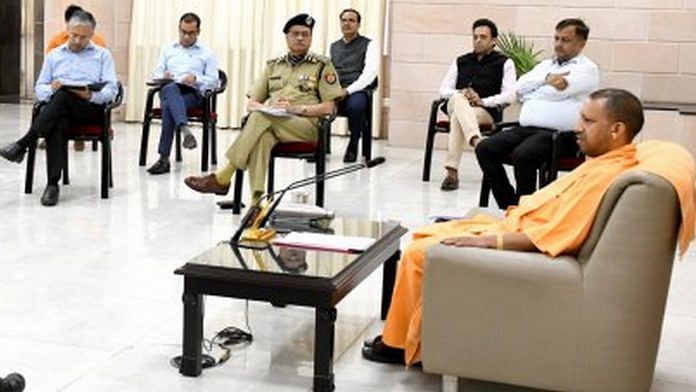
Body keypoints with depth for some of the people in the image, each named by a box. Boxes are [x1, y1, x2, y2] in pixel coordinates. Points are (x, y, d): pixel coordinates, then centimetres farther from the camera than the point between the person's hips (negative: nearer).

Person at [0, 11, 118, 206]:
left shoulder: (103, 55, 14)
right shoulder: (54, 56, 22)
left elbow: (112, 89, 2)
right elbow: (39, 88, 16)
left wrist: (91, 95, -19)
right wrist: (51, 89, -9)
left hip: (92, 109, -2)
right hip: (59, 109, 2)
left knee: (64, 95, -37)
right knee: (56, 124, -37)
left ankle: (23, 144, -35)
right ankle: (53, 184, -45)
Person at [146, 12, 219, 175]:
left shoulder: (207, 53, 17)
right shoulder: (168, 49, 26)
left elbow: (213, 81, 8)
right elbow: (156, 73, 19)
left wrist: (196, 79, -13)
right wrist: (163, 76, -7)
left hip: (193, 93, -1)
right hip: (169, 90, 2)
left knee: (169, 105, -37)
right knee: (170, 89, -40)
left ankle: (164, 159, -44)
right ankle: (185, 130, -64)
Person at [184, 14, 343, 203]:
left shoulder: (323, 65, 12)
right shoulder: (273, 66, 24)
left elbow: (328, 108, 3)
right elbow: (251, 103, 20)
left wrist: (296, 108, -11)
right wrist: (266, 107, -4)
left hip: (306, 125, -3)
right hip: (270, 121, 3)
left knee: (261, 117, -35)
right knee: (262, 136, -38)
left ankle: (222, 178, -36)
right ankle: (257, 199, -48)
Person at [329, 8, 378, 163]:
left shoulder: (369, 45, 8)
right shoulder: (334, 46, 24)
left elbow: (369, 73, -5)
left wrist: (348, 90, -18)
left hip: (357, 91, -4)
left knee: (355, 105, -39)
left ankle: (353, 146, -15)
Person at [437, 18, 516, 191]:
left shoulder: (504, 63, 11)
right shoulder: (460, 61, 25)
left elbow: (510, 95, -2)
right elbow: (444, 89, 16)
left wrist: (482, 101, -18)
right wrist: (461, 93, -9)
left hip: (487, 112, -3)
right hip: (456, 105, 3)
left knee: (457, 118, -36)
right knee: (458, 98, -36)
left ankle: (452, 172, -45)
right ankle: (476, 141, -61)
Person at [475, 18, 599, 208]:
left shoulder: (587, 69, 4)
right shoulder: (546, 65, 26)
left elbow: (556, 92, -11)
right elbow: (520, 87, 9)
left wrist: (530, 94, 6)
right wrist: (547, 79, -6)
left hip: (556, 133, -7)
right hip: (526, 128, 8)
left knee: (522, 155, -34)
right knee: (484, 149, -12)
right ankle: (509, 206, -7)